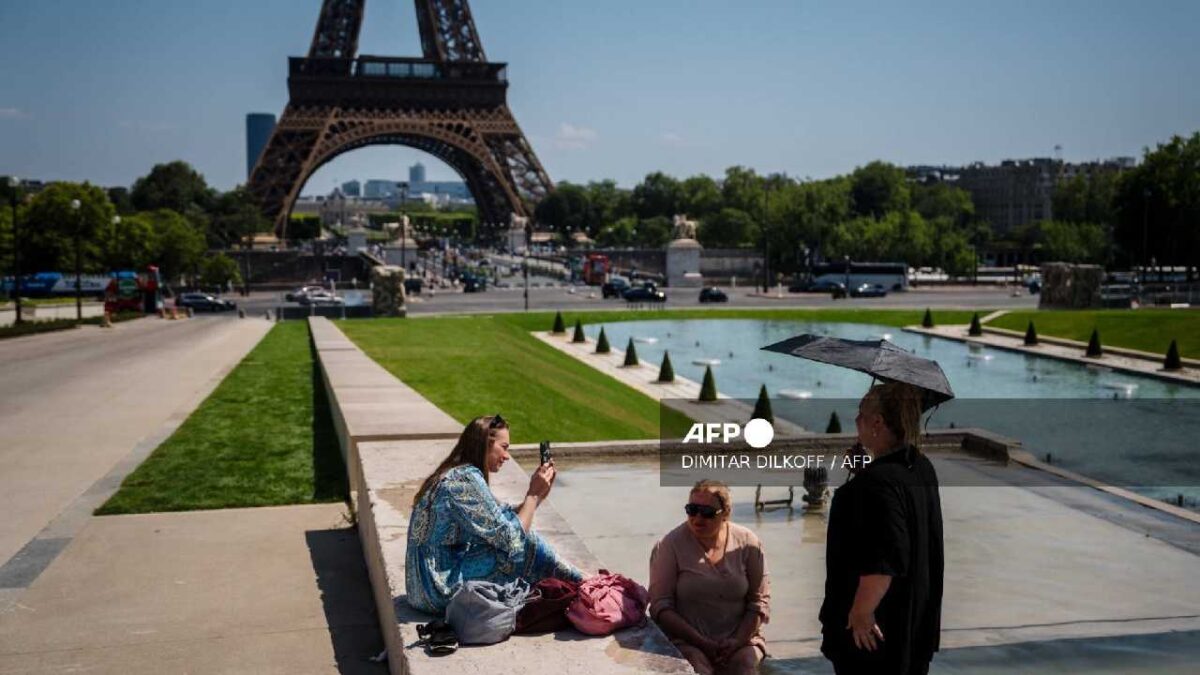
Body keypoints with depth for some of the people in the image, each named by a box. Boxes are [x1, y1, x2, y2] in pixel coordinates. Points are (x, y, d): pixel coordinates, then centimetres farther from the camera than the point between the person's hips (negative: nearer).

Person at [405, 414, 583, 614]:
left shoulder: (456, 475, 11)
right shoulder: (466, 478, -18)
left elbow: (500, 520, 12)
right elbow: (512, 538, -17)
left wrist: (537, 495, 6)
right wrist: (533, 494, -7)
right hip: (442, 589, -10)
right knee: (528, 542, -10)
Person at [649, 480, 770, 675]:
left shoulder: (747, 542, 4)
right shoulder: (670, 544, -3)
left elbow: (759, 600, 5)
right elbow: (660, 605, -6)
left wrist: (738, 641, -12)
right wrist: (702, 643, -15)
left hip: (740, 638, 2)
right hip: (687, 642, -2)